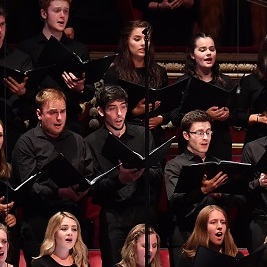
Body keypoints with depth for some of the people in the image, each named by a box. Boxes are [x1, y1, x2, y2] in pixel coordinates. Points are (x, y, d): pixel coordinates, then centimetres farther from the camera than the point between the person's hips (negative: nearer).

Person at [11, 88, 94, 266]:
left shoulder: (77, 141, 17)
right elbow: (28, 187, -10)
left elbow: (91, 176, 11)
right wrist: (59, 193, -23)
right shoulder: (27, 143, -1)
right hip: (40, 223, -4)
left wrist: (85, 189, -12)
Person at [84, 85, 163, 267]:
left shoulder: (143, 135, 11)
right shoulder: (92, 142, 2)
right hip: (114, 216, -2)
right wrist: (119, 179, -23)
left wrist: (143, 172, -14)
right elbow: (94, 188, -5)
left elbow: (158, 175, 8)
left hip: (145, 211, 2)